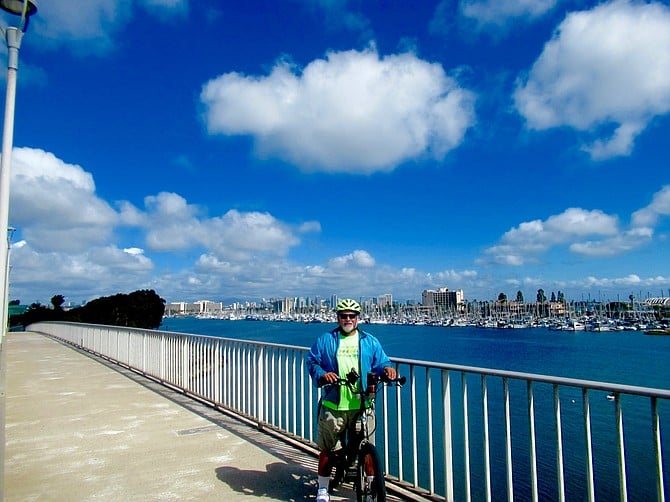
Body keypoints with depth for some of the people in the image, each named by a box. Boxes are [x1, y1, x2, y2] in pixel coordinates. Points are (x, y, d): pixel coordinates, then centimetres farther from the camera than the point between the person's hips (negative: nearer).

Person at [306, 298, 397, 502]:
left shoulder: (370, 342, 12)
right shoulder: (325, 340, 9)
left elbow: (381, 362, 11)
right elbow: (312, 361, 6)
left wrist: (387, 369, -12)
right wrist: (322, 374, -13)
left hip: (362, 405, 1)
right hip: (333, 405, 0)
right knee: (328, 448, 7)